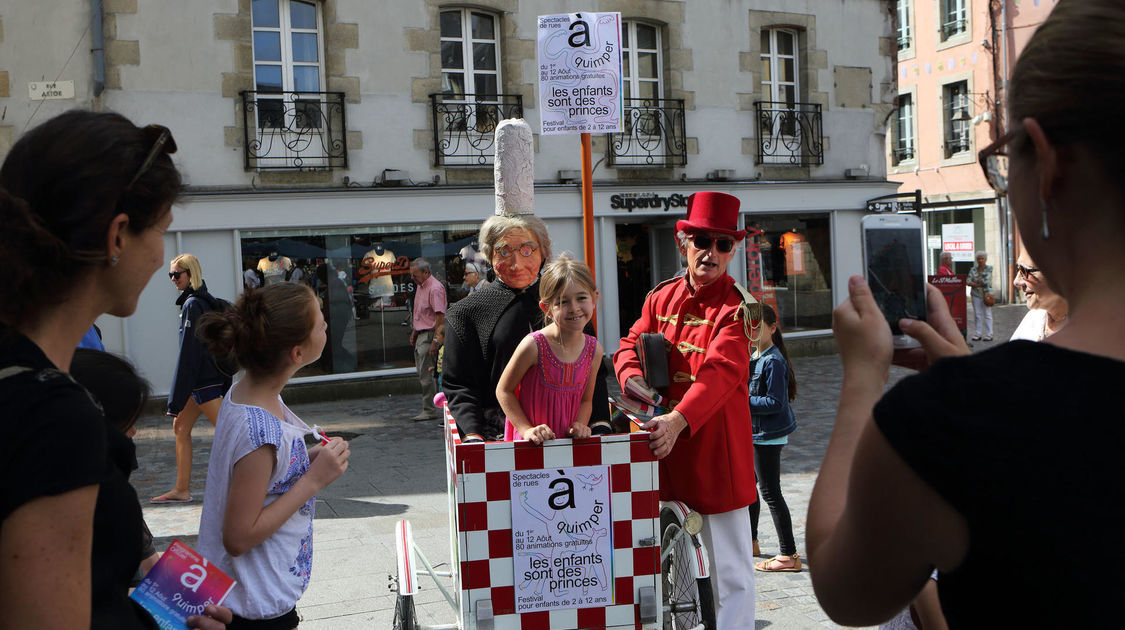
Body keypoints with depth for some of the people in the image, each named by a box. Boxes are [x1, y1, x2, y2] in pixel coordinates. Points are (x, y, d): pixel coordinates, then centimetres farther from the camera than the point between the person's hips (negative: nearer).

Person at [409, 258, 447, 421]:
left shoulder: (435, 288, -16)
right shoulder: (420, 286, 15)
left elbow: (440, 316, -21)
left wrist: (435, 340, -23)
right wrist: (414, 332, 23)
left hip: (429, 335, -10)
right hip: (421, 334, 10)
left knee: (426, 375, -8)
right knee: (422, 373, 11)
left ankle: (430, 410, -1)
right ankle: (428, 408, 18)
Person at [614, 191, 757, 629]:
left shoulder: (737, 308, -11)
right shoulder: (661, 298, 9)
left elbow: (721, 371, -24)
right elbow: (631, 344, 11)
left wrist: (679, 420, -39)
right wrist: (633, 376, -14)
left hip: (715, 450, -6)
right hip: (664, 445, 6)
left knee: (730, 568, 3)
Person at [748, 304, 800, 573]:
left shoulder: (773, 361, -18)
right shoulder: (754, 357, 10)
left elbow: (775, 402, -23)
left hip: (768, 435, -10)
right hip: (755, 433, 10)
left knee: (770, 493, -7)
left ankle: (789, 556, -2)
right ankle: (750, 541, 38)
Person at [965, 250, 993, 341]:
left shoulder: (989, 268, 0)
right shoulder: (973, 270, 8)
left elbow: (987, 281, -12)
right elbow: (968, 282, -2)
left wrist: (976, 282, -3)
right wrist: (978, 284, -12)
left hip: (986, 293, -3)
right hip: (976, 294, 3)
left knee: (987, 314, -2)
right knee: (977, 314, 4)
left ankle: (989, 334, 1)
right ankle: (977, 334, 9)